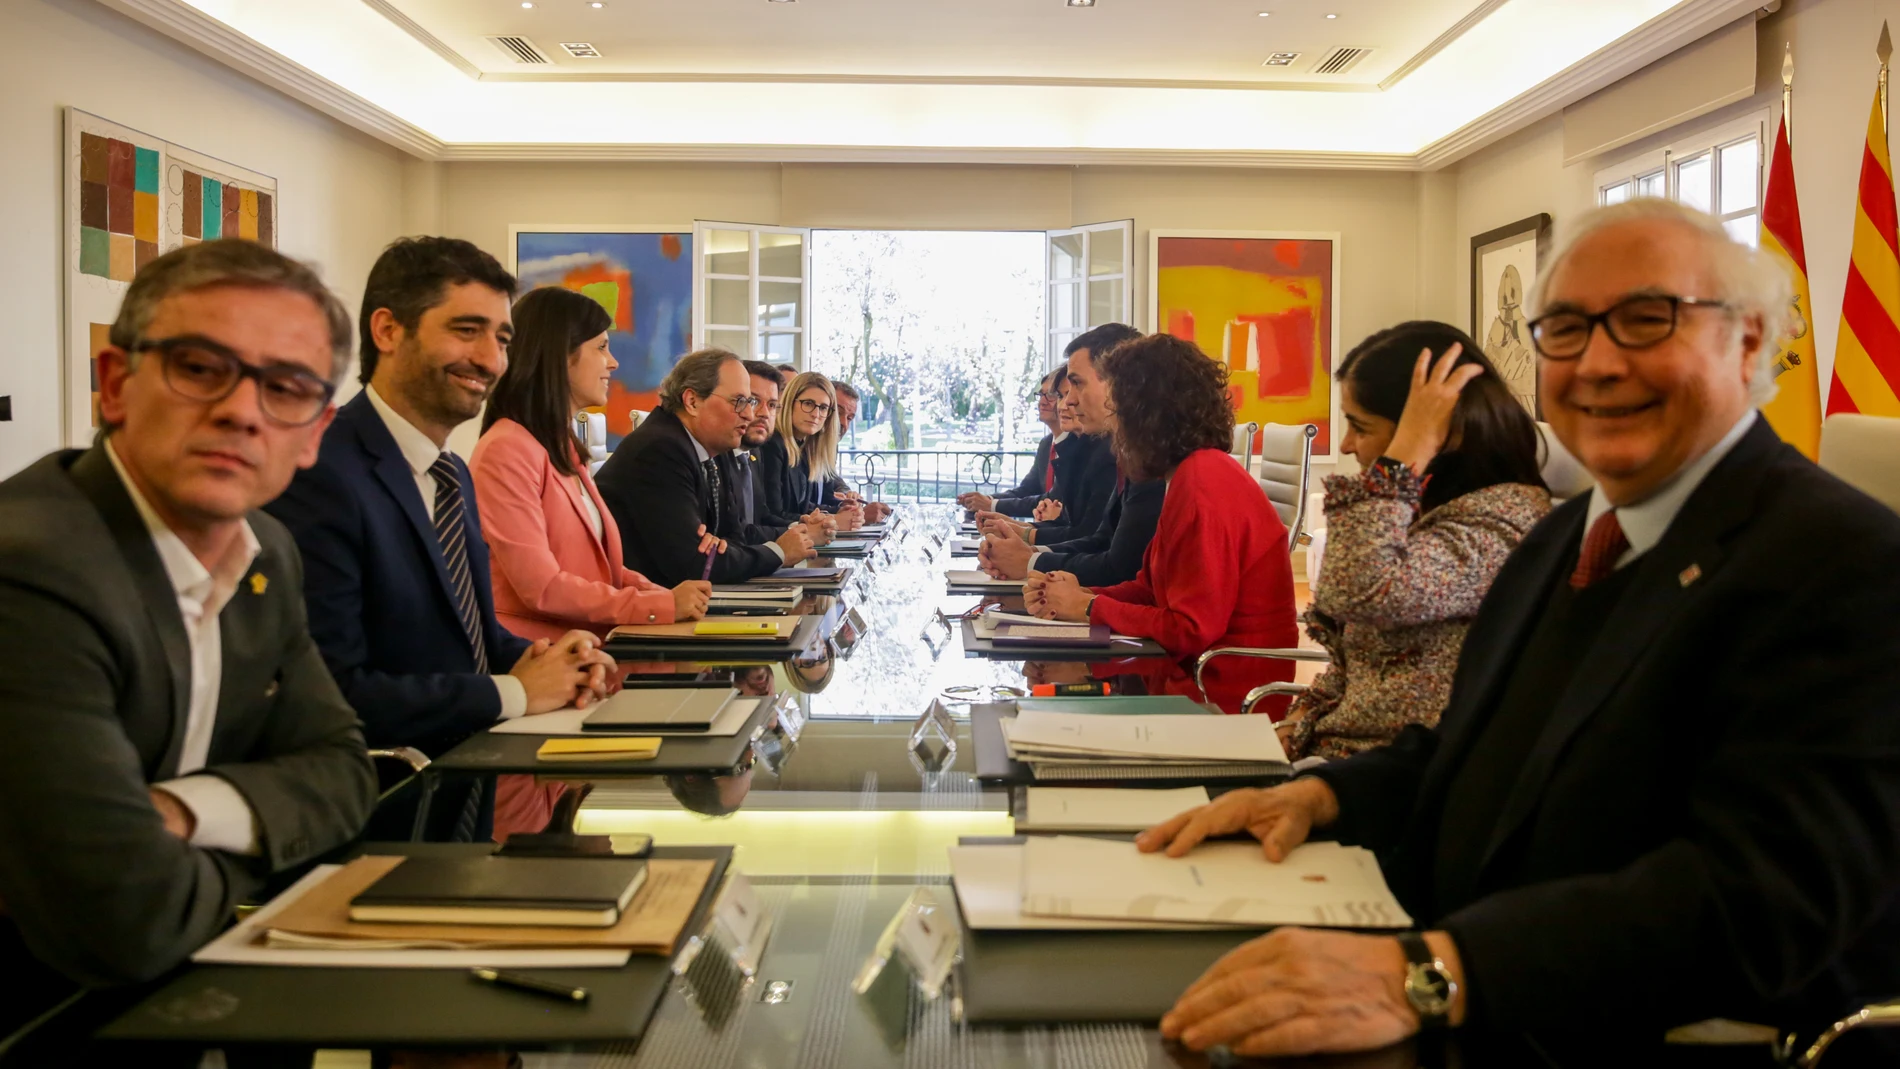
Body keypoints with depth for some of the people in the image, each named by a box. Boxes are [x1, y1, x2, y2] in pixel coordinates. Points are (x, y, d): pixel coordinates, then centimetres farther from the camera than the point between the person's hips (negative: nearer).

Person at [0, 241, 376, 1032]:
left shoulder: (266, 554, 2)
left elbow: (339, 771, 6)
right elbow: (127, 919, -32)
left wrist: (185, 810, -14)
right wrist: (245, 857, -10)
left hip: (171, 994, 7)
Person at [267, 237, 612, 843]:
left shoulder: (455, 476, 13)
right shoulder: (321, 478, -17)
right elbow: (332, 693, -23)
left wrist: (551, 659, -1)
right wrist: (515, 692, -14)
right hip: (378, 831, -8)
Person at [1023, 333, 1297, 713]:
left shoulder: (1201, 487, -21)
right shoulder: (1194, 474, 11)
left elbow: (1191, 629, -22)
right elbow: (1151, 588, 14)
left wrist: (1090, 608, -12)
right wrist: (1078, 595, -2)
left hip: (1229, 693, -8)